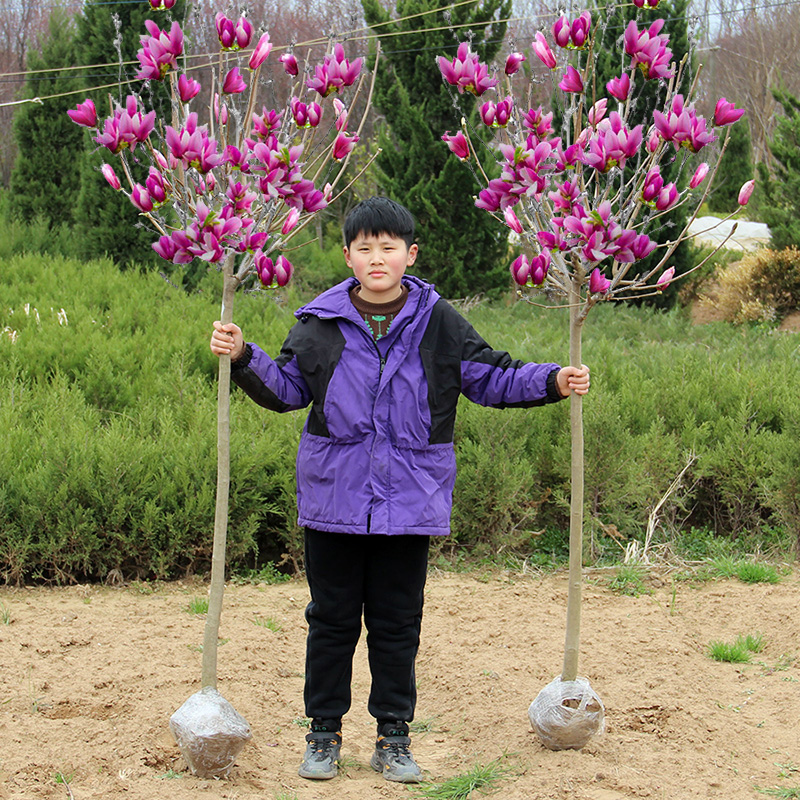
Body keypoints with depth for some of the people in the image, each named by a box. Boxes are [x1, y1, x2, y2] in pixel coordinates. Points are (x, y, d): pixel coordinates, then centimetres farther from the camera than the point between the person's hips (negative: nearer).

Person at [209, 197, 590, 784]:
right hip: (335, 498, 0)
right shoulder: (321, 323, 1)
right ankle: (324, 732, 20)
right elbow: (286, 387, 11)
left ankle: (394, 736, 19)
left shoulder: (438, 323, -1)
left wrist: (553, 382, -7)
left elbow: (491, 377, 5)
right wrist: (242, 357, -4)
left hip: (411, 499, 0)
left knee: (397, 622, 8)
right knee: (332, 619, 8)